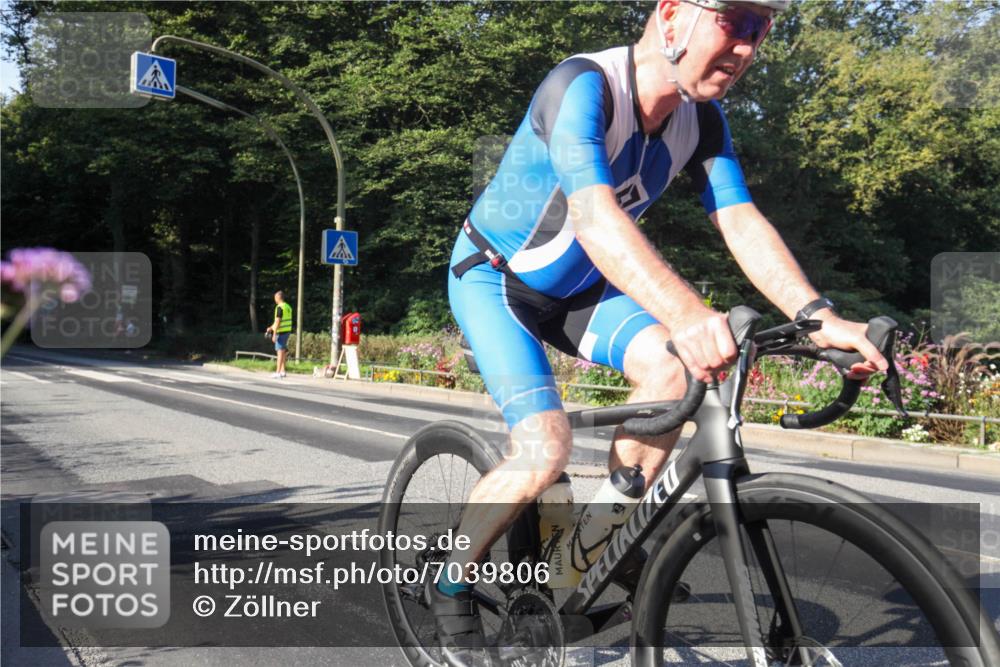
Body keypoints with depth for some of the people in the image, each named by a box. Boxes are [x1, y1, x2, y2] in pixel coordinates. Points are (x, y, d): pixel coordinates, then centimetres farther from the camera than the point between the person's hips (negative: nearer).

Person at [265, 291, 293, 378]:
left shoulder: (279, 307, -14)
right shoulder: (288, 307, 14)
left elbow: (278, 321, -18)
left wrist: (274, 334, -16)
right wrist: (271, 328, 26)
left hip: (281, 332, -8)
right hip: (287, 331, 9)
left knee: (280, 351, -7)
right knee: (283, 351, 15)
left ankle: (278, 372, -7)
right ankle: (282, 371, 20)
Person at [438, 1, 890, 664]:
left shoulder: (702, 119, -8)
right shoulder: (582, 85, -29)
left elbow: (741, 221, -17)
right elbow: (595, 215, -45)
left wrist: (816, 314, -33)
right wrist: (686, 314, -60)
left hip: (575, 285, 6)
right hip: (492, 278, -6)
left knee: (672, 366, -22)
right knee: (545, 452, -22)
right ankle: (452, 583, 5)